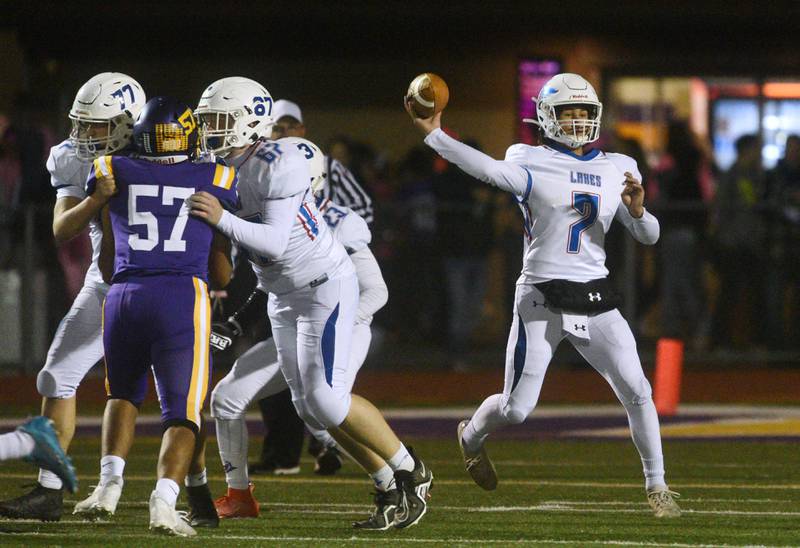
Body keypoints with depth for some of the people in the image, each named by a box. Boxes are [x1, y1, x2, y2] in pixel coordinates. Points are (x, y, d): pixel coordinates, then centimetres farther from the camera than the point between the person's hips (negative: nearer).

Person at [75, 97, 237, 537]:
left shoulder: (113, 176, 13)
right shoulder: (215, 182, 12)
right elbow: (222, 275, 16)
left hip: (124, 297, 2)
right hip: (184, 298, -2)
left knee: (123, 393, 26)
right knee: (182, 410, 3)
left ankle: (109, 483, 8)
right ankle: (164, 500, -20)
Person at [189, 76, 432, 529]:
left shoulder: (279, 166, -23)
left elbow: (275, 241, -29)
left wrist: (222, 219, -36)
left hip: (325, 286, -9)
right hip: (283, 297, 9)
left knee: (326, 398, -15)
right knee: (310, 407, 4)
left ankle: (410, 471, 2)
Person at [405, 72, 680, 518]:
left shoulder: (618, 169, 9)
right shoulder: (533, 163, -5)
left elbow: (648, 237, 11)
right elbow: (488, 169, -27)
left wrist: (637, 210, -12)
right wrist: (434, 134, -39)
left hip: (594, 298, 3)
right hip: (541, 300, -3)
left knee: (637, 390, -8)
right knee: (516, 409, 2)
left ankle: (657, 486, 6)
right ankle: (472, 436, 37)